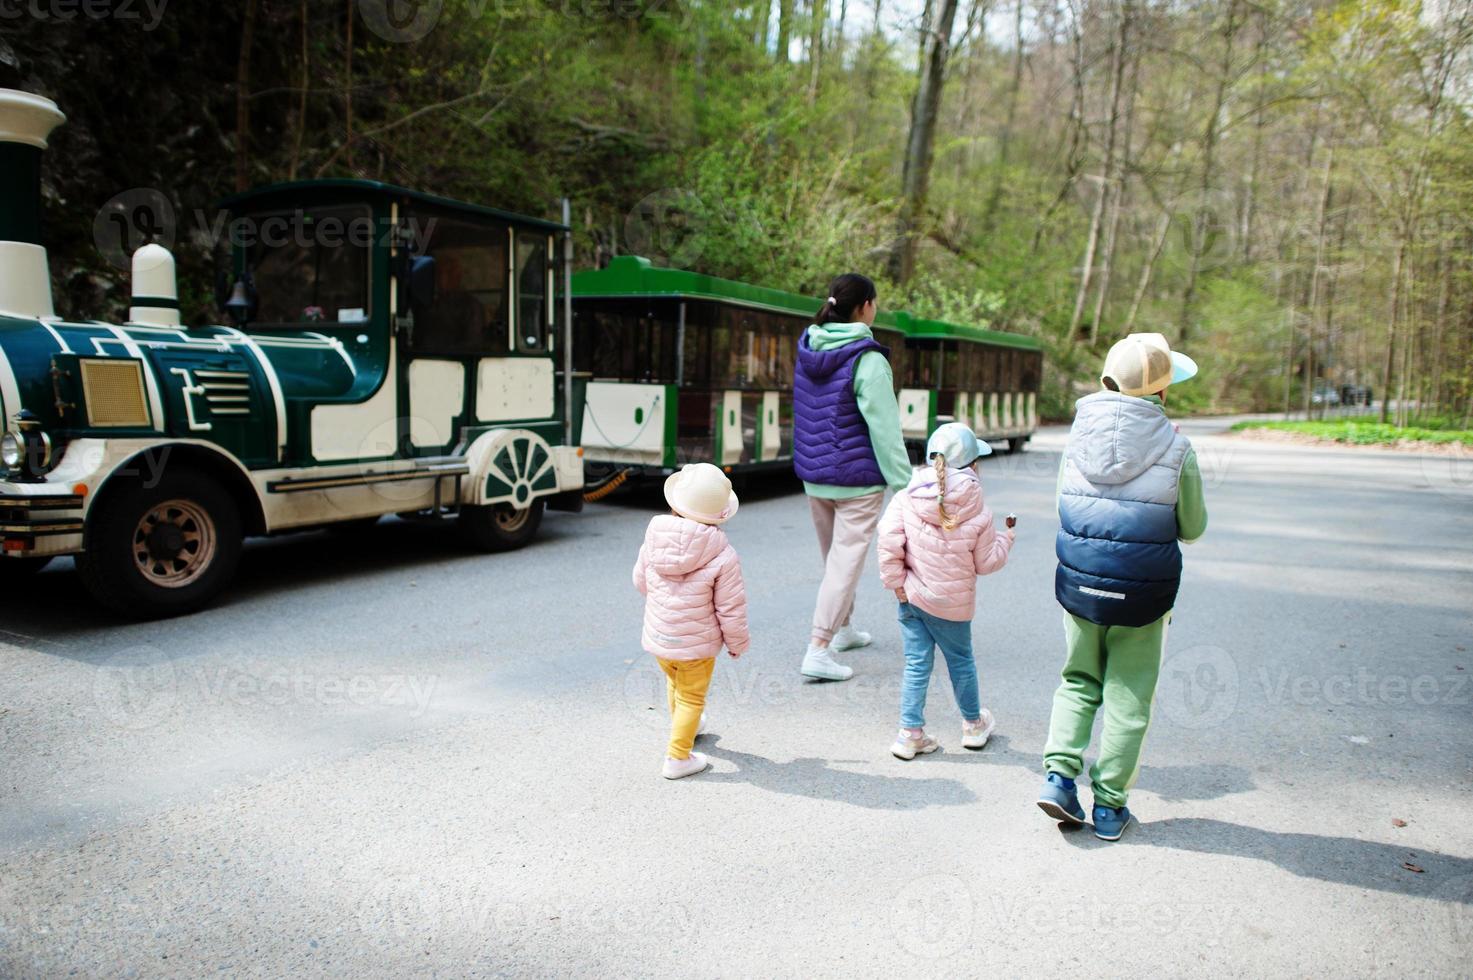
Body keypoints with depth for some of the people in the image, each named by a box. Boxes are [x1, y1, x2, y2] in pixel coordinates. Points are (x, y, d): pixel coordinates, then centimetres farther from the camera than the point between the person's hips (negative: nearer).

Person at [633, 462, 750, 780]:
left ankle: (683, 726, 55)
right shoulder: (723, 556, -22)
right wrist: (737, 642, 2)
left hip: (657, 636, 5)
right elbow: (730, 607, -15)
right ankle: (677, 758, 20)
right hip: (696, 643, -5)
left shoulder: (654, 539, -10)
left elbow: (640, 580, 6)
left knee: (674, 683, 31)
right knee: (691, 698, 15)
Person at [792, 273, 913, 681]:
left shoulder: (808, 350, 5)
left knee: (833, 554, 21)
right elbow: (884, 429, -18)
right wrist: (904, 483, -14)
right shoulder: (867, 361, -17)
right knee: (847, 559, -3)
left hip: (813, 474, 7)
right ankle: (818, 651, -6)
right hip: (856, 478, -7)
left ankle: (843, 628, 38)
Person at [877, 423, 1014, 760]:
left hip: (912, 597, 1)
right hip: (954, 604, -1)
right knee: (961, 661, 19)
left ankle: (910, 733, 12)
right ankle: (973, 724, 40)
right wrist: (1005, 540, 15)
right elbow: (986, 562, -4)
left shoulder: (906, 499, -11)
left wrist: (896, 581, -4)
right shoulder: (978, 514, -13)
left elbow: (888, 541, -16)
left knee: (917, 664, 10)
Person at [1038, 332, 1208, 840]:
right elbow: (1192, 527, 1)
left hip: (1079, 584, 3)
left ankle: (1059, 772, 5)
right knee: (1127, 697, 10)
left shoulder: (1079, 433, -2)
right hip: (1141, 593, -3)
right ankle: (1109, 807, 18)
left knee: (1079, 680, 20)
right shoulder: (1176, 447, -10)